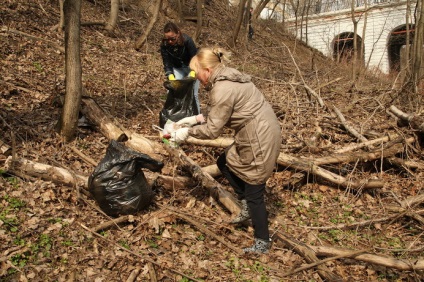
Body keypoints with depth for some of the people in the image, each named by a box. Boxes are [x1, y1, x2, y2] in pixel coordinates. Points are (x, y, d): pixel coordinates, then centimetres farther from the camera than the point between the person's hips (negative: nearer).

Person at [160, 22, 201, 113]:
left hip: (192, 68, -3)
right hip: (177, 69, 3)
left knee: (193, 94, -7)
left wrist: (192, 75, -40)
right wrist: (171, 78, -37)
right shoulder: (164, 45, -22)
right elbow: (167, 64, -20)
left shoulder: (187, 40, -31)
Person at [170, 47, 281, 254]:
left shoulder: (222, 89, -21)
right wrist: (196, 119, 10)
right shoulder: (228, 78, 10)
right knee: (224, 162, 20)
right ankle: (246, 205, 28)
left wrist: (187, 132, -4)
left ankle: (263, 243, 18)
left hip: (260, 139, -10)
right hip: (257, 133, 10)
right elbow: (219, 116, 16)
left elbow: (212, 130, -17)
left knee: (253, 193, 2)